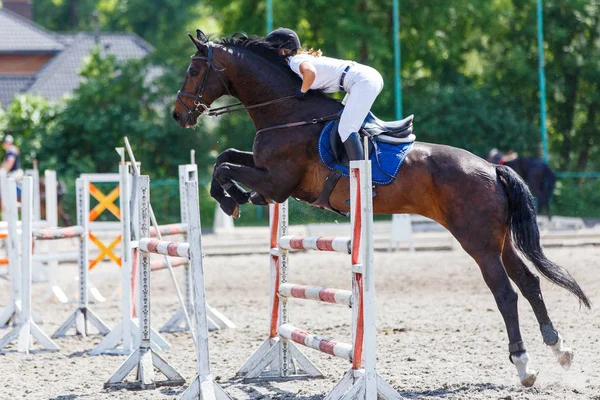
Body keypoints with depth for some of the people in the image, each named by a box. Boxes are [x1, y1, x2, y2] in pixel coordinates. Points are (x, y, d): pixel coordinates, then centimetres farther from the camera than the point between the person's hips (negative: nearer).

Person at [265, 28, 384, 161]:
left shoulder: (295, 60, -11)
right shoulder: (303, 57, 18)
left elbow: (310, 72, -32)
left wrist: (303, 90, -15)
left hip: (364, 81, -10)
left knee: (345, 129, -18)